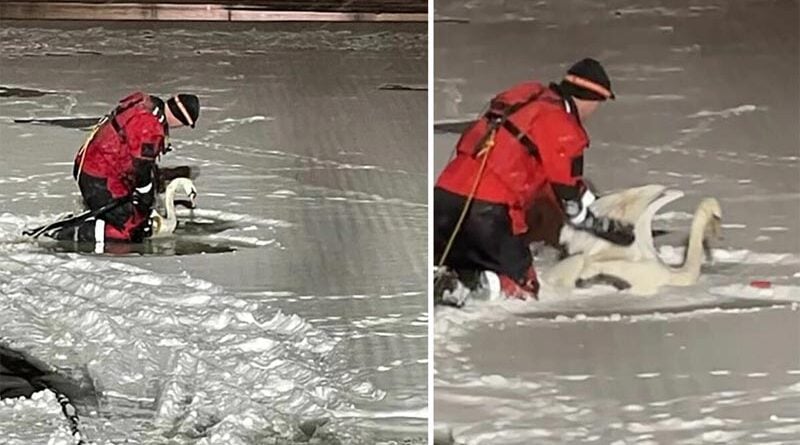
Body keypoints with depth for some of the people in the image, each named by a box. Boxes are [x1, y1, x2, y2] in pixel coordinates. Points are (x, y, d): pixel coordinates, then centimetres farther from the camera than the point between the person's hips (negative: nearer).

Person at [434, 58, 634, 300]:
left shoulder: (530, 98, 20)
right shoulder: (562, 128, -5)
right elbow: (569, 195, 1)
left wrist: (597, 205, 33)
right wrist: (606, 228, 16)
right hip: (487, 209, -8)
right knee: (519, 290, 0)